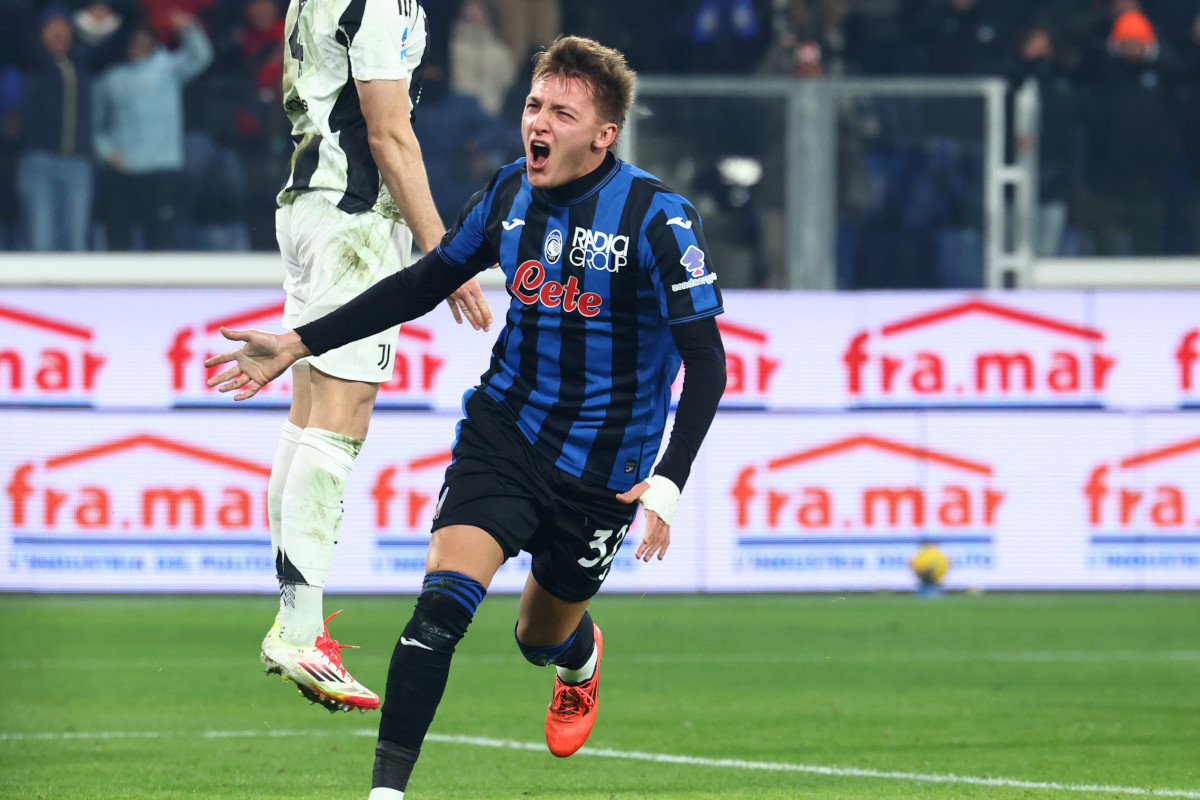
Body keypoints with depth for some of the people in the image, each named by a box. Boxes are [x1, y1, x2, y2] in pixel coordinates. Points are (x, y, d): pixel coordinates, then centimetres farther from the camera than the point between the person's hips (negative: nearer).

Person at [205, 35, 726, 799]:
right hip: (502, 430, 2)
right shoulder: (511, 191, -1)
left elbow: (707, 363, -15)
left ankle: (581, 656, 55)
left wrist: (669, 483, -27)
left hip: (601, 469, -2)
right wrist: (299, 345, 11)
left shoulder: (658, 217, -16)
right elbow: (424, 283, 14)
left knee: (542, 636, 15)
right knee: (444, 598, -20)